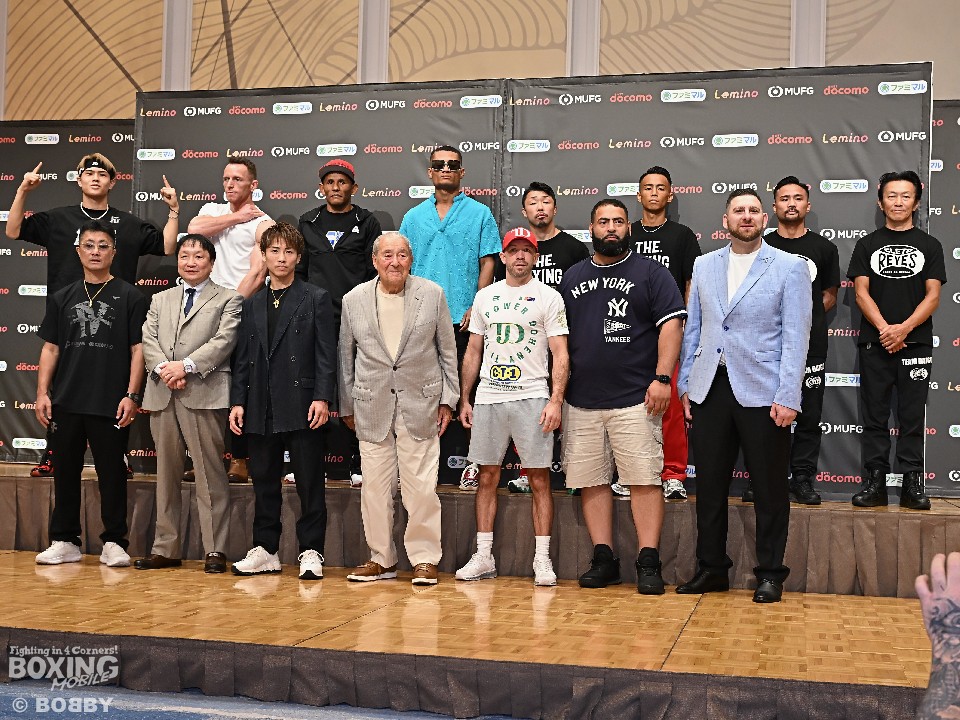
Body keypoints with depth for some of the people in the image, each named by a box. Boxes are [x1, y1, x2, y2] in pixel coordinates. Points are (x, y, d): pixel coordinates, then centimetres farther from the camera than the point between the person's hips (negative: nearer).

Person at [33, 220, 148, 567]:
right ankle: (64, 541, 18)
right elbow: (50, 348, 13)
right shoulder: (63, 298, 12)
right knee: (65, 471, 9)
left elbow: (138, 349, -2)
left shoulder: (130, 297, 1)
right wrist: (42, 393, 4)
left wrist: (132, 395, -10)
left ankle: (114, 543, 10)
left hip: (110, 405, -4)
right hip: (65, 403, 4)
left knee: (111, 473, 2)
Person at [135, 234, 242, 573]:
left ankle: (215, 551, 0)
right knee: (166, 474, 9)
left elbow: (223, 341, -6)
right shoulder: (160, 300, 22)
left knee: (210, 475, -4)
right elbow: (148, 340, 9)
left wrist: (186, 366, -16)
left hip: (204, 394, -5)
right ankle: (165, 548, 16)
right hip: (162, 394, 5)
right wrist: (164, 369, -10)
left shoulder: (228, 300, 8)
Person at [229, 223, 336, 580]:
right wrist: (237, 400, 6)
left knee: (310, 482, -1)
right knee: (264, 482, 10)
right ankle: (265, 550, 19)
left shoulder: (316, 299, 3)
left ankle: (310, 551, 6)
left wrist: (322, 397, -12)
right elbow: (243, 357, 14)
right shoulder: (252, 304, 16)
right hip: (261, 408, 5)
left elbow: (326, 354, -3)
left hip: (302, 406, -4)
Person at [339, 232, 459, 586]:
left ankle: (425, 559, 10)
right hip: (372, 407, 2)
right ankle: (381, 559, 18)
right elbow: (345, 356, 11)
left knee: (421, 486, -2)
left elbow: (448, 350, 7)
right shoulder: (354, 300, 3)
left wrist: (447, 399, 5)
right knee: (374, 486, 5)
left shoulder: (432, 294, 1)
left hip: (420, 404, -1)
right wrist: (347, 406, 12)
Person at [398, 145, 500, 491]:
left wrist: (476, 307, -10)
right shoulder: (413, 216, 13)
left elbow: (487, 263, 0)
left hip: (463, 317, -3)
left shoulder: (479, 213, 4)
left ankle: (474, 461, 6)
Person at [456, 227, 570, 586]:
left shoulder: (548, 297, 1)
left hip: (532, 398, -4)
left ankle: (542, 559, 4)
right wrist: (464, 399, 11)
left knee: (539, 479, -2)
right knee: (487, 478, 7)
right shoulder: (485, 297, 13)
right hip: (488, 397, 4)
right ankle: (483, 557, 14)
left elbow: (560, 354, -4)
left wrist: (555, 401, -14)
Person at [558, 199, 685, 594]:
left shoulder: (651, 273, 4)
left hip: (634, 399, -4)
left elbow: (671, 324, -4)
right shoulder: (572, 277, 16)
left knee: (644, 480, -6)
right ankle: (603, 559, 15)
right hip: (581, 401, 4)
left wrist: (662, 378, -13)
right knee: (591, 481, 6)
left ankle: (649, 563, -1)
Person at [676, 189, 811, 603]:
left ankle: (770, 574, 16)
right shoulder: (704, 266, 12)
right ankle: (711, 569, 21)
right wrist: (685, 385, 8)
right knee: (709, 485, 9)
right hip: (710, 389, 4)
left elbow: (796, 336, -5)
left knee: (769, 490, 4)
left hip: (762, 393, -3)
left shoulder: (790, 268, 1)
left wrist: (788, 397, -12)